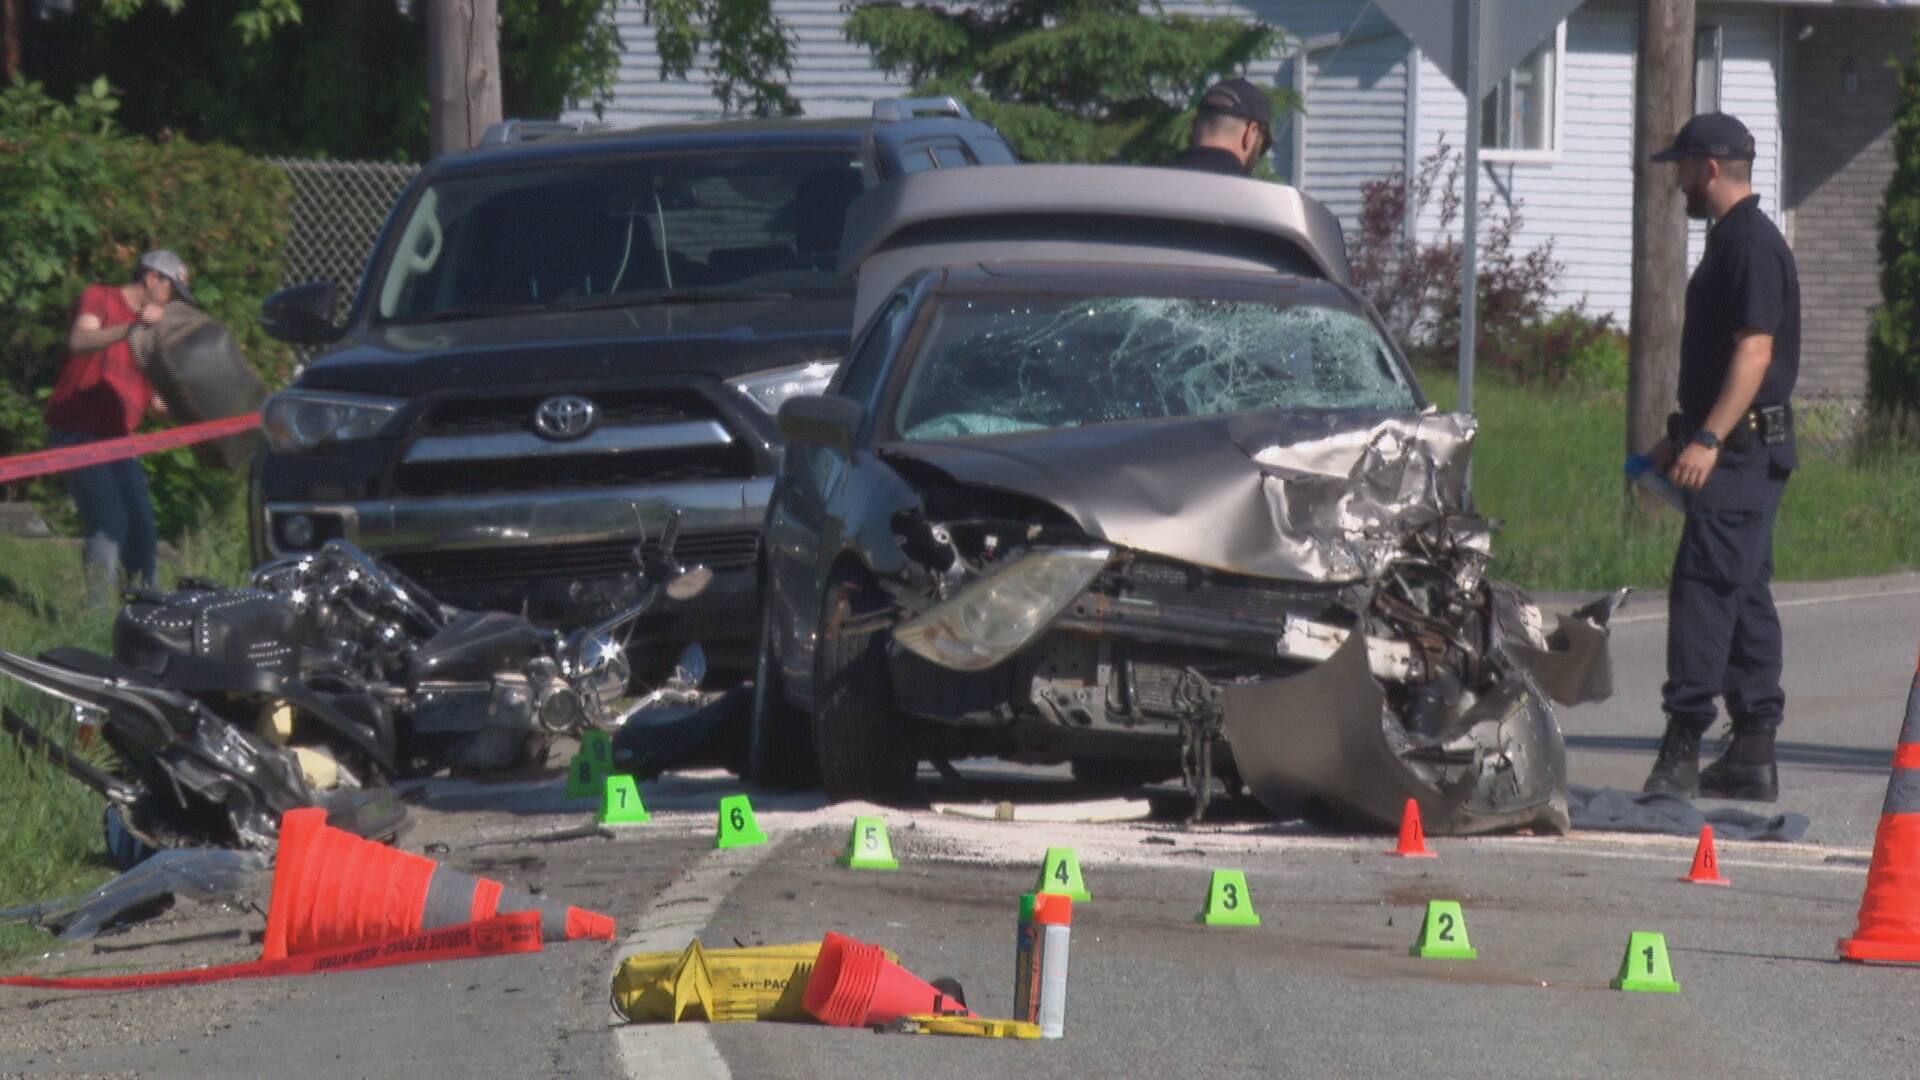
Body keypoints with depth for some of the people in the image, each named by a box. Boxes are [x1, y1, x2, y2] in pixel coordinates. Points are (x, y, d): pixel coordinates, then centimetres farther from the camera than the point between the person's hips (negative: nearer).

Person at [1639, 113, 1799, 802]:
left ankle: (1683, 744, -17)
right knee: (1745, 595, 11)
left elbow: (1754, 351, -22)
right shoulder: (1733, 240, 19)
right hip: (1739, 450, 11)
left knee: (1704, 587, -14)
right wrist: (1678, 437, 27)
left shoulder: (1752, 244, -14)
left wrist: (1707, 440, -28)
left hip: (1742, 448, -11)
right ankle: (1753, 753, 13)